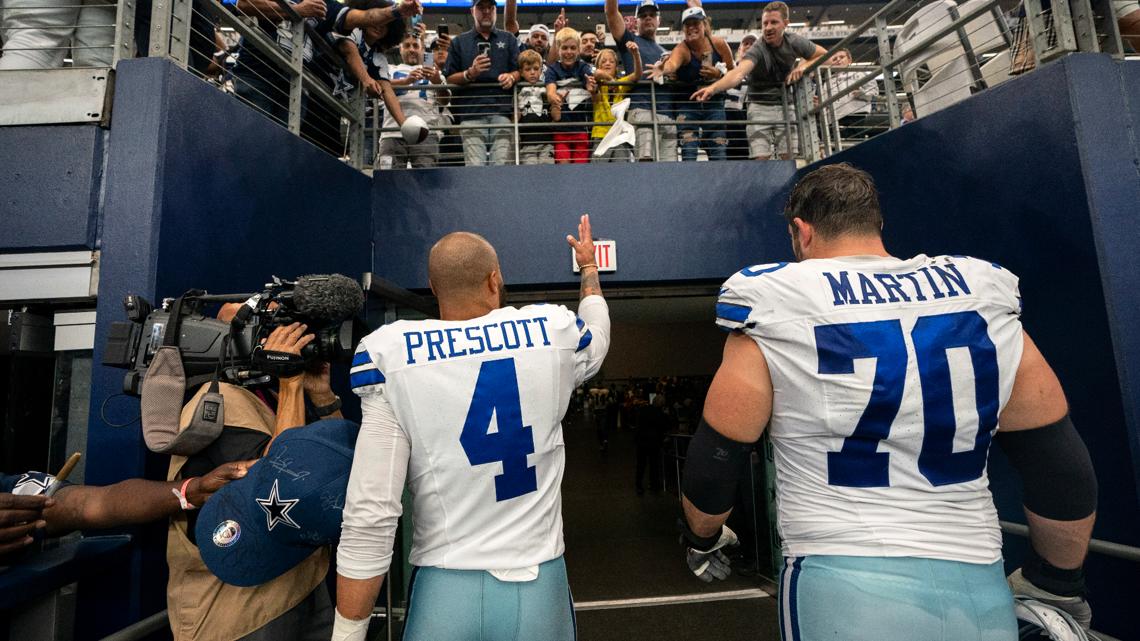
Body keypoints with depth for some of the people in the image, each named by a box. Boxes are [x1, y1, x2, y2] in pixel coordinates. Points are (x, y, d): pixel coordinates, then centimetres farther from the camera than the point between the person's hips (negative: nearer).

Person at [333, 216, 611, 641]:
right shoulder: (553, 334, -8)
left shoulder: (393, 359, -13)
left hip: (445, 591, -1)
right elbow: (597, 335, 18)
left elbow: (369, 520, -14)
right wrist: (589, 266, 36)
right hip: (538, 586, 2)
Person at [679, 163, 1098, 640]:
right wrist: (1060, 584, 24)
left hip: (842, 586, -4)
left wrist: (703, 542, 16)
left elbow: (712, 466, -5)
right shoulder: (987, 304, 0)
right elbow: (1065, 475, 7)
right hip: (979, 588, 5)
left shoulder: (773, 320, -11)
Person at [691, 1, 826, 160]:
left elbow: (824, 55, 11)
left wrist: (802, 66, -9)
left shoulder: (794, 42, -4)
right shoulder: (757, 51, -18)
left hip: (785, 105, 3)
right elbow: (738, 73, -39)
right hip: (760, 106, -3)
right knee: (761, 158, -11)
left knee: (790, 156, -1)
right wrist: (713, 88, -59)